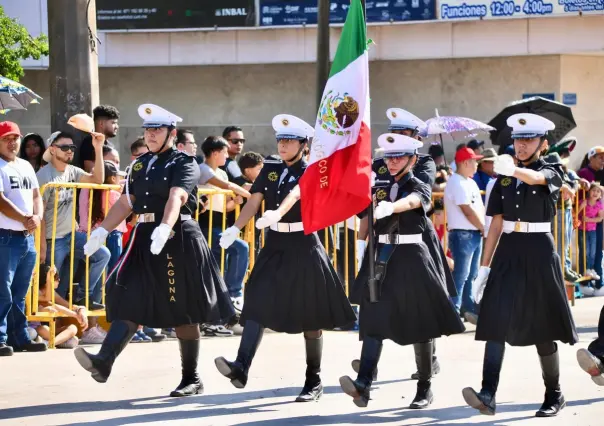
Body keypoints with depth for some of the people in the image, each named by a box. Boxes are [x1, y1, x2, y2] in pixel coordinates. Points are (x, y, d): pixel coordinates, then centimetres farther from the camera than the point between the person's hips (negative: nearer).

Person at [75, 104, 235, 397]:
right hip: (144, 239, 6)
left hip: (178, 240, -6)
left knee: (183, 312, 2)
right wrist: (102, 231, 5)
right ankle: (104, 361, -20)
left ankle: (191, 379, 12)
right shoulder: (140, 165, 15)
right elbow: (125, 203, 17)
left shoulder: (184, 163, -6)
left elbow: (175, 198, -23)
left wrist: (164, 228, -40)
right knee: (130, 301, -7)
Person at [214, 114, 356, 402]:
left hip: (303, 246, -4)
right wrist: (235, 229, -19)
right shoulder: (270, 169, 8)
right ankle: (241, 367, -25)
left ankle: (314, 381, 12)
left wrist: (277, 213, -46)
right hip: (274, 246, 4)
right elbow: (254, 202, -1)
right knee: (257, 303, -12)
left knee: (310, 315, 3)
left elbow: (295, 193, -26)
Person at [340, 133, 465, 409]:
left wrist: (390, 207, -49)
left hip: (411, 259, -4)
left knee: (419, 324, 3)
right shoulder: (378, 189, 12)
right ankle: (363, 384, -23)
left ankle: (425, 388, 15)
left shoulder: (420, 188, -3)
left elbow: (410, 202, -28)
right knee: (374, 320, -10)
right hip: (381, 258, 4)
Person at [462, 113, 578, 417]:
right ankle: (488, 396, -19)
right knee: (496, 321, -10)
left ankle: (554, 396, 19)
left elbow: (536, 178, -27)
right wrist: (485, 266, 6)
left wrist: (513, 169, -49)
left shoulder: (551, 171, -1)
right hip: (508, 252, 4)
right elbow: (496, 223, 10)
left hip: (539, 253, -3)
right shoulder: (504, 178, 11)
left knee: (542, 327, 4)